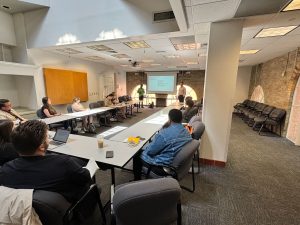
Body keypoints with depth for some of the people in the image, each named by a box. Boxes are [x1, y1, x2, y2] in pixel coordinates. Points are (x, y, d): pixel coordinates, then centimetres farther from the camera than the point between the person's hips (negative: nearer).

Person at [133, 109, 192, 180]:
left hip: (163, 166, -8)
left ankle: (137, 181, 32)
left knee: (137, 154, 15)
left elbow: (150, 151, -18)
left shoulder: (164, 134, -29)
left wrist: (145, 148, 4)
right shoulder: (187, 132, -3)